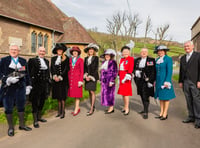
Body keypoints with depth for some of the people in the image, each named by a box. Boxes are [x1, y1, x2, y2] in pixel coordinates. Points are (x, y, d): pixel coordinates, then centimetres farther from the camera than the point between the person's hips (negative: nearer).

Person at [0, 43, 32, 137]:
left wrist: (28, 86, 9)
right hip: (8, 88, -2)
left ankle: (22, 125, 26)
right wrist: (8, 79, -20)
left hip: (21, 87, 3)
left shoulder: (23, 61, 8)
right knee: (8, 108, 5)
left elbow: (27, 74, 11)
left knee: (21, 106, 11)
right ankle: (10, 127, 19)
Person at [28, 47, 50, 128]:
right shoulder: (32, 60, -6)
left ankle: (39, 117, 31)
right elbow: (28, 72, -10)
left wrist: (48, 80, 11)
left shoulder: (46, 61, 14)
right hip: (36, 84, -6)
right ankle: (35, 120, 10)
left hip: (44, 84, 6)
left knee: (42, 101, 15)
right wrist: (30, 81, -14)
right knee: (35, 102, 1)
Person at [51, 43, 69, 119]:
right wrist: (54, 76, -5)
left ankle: (63, 112, 5)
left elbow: (66, 69, -5)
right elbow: (52, 68, 9)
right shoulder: (53, 58, 12)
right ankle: (59, 111, 17)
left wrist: (60, 77, -10)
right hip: (56, 79, 4)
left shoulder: (66, 58, 1)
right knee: (58, 96, 8)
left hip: (63, 79, -3)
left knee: (62, 96, -2)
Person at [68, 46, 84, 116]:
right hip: (71, 78, 5)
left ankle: (76, 110, 6)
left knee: (77, 94, -2)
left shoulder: (80, 60, -2)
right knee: (73, 93, 8)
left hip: (77, 78, -5)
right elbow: (68, 69, 12)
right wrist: (68, 78, 7)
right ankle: (78, 108, 20)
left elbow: (82, 71, -5)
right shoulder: (70, 59, 11)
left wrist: (81, 80, -11)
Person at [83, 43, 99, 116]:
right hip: (87, 77, 5)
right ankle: (93, 107, 15)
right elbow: (84, 68, 10)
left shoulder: (96, 58, 0)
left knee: (92, 92, -8)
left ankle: (91, 109, -7)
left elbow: (96, 68, -6)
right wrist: (86, 75, -6)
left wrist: (90, 76, -10)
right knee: (89, 92, 6)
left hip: (93, 76, -5)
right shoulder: (86, 58, 13)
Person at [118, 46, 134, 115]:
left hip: (126, 78, -7)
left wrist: (127, 77, -20)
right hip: (121, 78, 8)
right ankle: (125, 107, 24)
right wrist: (119, 78, 17)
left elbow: (131, 69, -14)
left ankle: (127, 109, -1)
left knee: (126, 93, -8)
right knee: (123, 92, 12)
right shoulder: (121, 59, 16)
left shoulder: (131, 59, -6)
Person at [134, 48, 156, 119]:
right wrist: (136, 71, -4)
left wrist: (151, 80, -14)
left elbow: (153, 71, -6)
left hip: (147, 81, -5)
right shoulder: (137, 60, 12)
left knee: (145, 96, -6)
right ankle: (145, 109, 29)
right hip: (139, 81, 5)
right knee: (142, 96, 12)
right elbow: (134, 68, 18)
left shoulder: (151, 60, -1)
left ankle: (146, 112, 1)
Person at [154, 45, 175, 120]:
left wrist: (167, 81, -17)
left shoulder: (168, 59, -8)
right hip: (159, 80, 7)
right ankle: (161, 113, 19)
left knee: (166, 97, 1)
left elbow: (169, 71, -12)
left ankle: (165, 114, 9)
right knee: (160, 97, 10)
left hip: (165, 80, -7)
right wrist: (155, 81, 12)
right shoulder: (157, 60, 11)